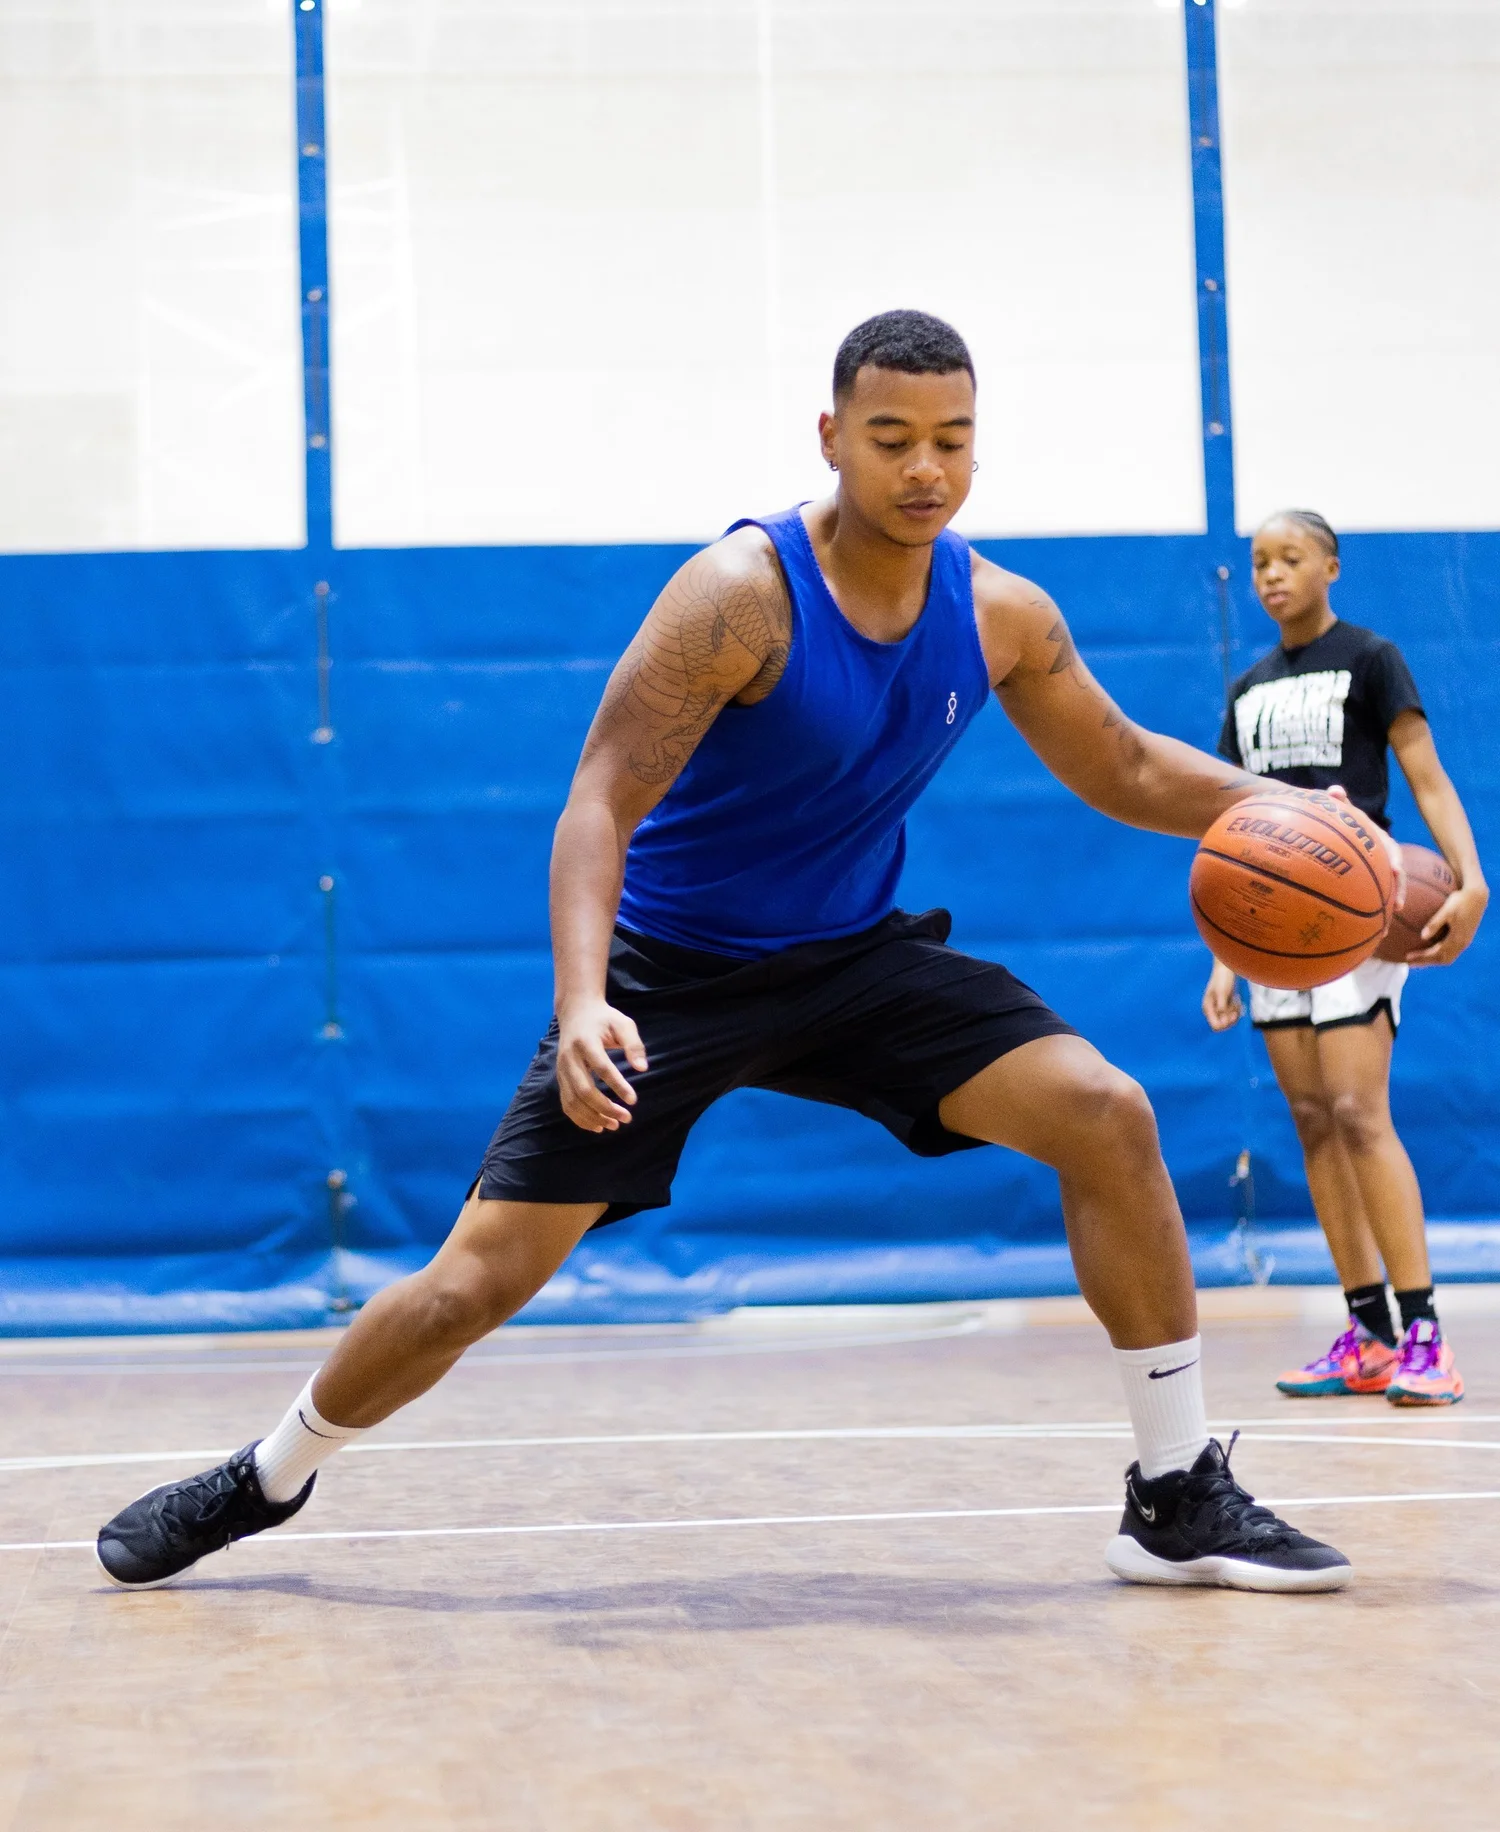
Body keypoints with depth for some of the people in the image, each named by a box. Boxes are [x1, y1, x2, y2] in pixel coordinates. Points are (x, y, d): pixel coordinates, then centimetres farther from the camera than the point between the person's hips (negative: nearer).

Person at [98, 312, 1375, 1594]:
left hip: (859, 957, 4)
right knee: (480, 1280, -6)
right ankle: (263, 1485, 21)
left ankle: (1179, 1500, -2)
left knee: (1107, 1116, -14)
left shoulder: (1002, 617, -6)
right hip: (671, 971, -4)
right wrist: (582, 998, -40)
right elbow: (602, 802, -25)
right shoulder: (741, 595, -23)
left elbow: (1125, 770, 9)